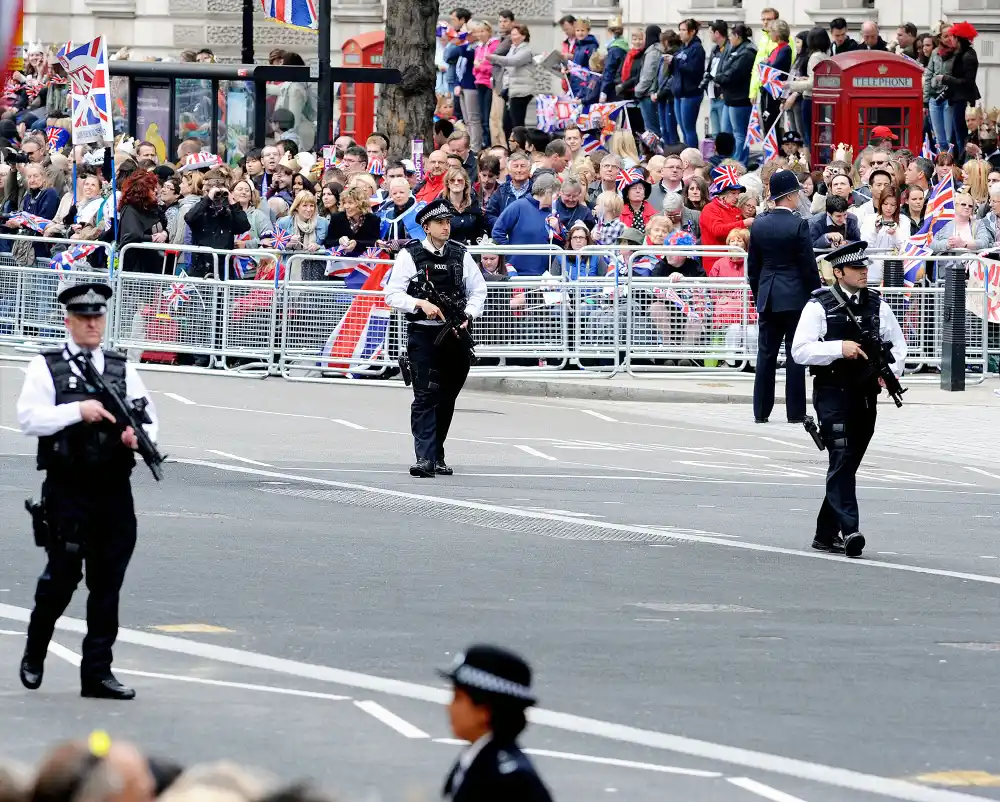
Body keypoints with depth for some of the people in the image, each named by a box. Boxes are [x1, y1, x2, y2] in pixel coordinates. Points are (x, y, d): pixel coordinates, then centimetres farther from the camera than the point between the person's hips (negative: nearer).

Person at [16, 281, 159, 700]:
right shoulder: (46, 367, 2)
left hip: (114, 491, 4)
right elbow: (29, 418, -10)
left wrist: (139, 436, -11)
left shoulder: (122, 369, 14)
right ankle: (34, 654, 22)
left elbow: (149, 417, 11)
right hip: (67, 489, -4)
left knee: (108, 582, 2)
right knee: (63, 574, -3)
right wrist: (78, 411, -19)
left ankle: (97, 672, 7)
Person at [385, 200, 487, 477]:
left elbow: (478, 290, 15)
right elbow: (392, 294, -4)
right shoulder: (410, 255, -1)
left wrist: (467, 316, -3)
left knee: (447, 398, 9)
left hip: (455, 336, 4)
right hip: (423, 335, -4)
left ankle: (437, 455, 20)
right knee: (425, 396, -12)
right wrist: (421, 304, -19)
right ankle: (424, 457, -18)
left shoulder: (460, 254, 10)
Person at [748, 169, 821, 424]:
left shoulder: (759, 224, 3)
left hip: (767, 298, 4)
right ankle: (795, 411, 1)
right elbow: (809, 266, -10)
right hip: (795, 297, -4)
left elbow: (752, 266, 9)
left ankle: (761, 411, 7)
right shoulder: (798, 225, -11)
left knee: (766, 354, 7)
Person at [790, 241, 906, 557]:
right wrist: (839, 348, -20)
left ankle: (826, 534, 20)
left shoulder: (876, 305, 10)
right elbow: (800, 351, -10)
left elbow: (897, 344, 18)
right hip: (832, 392, -5)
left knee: (848, 463, 10)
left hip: (865, 396, 5)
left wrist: (892, 370, -2)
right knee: (842, 459, -16)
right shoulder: (820, 306, -4)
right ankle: (848, 530, -22)